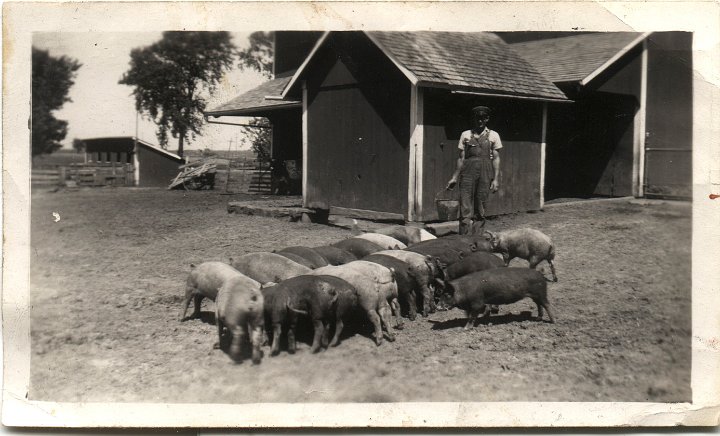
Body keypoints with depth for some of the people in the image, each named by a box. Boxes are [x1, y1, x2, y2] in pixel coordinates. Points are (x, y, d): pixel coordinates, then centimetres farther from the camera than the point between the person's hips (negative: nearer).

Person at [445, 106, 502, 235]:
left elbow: (496, 159, 7)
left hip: (485, 173, 0)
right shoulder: (465, 135, 10)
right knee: (465, 207, -7)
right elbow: (461, 158, 11)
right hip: (468, 172, 0)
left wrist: (496, 179, -1)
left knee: (480, 209, 3)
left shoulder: (493, 135, 9)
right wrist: (455, 177, 7)